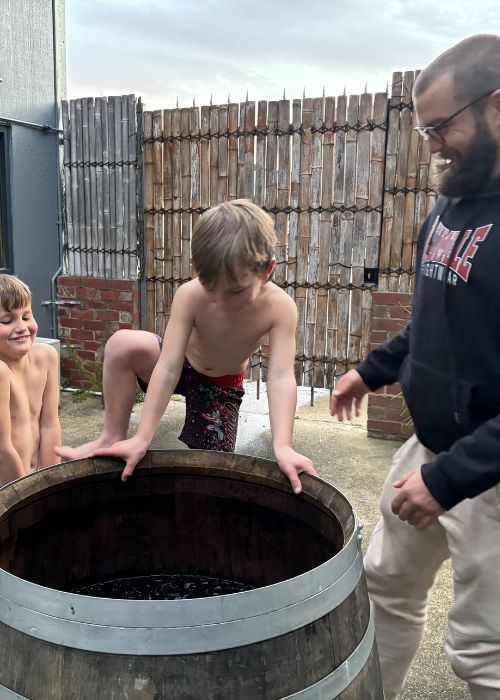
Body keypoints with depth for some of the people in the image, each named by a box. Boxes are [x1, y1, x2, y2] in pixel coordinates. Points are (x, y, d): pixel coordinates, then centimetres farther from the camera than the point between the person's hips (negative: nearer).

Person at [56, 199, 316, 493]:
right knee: (122, 345, -30)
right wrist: (142, 439, -37)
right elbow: (168, 369, -34)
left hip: (221, 386, 1)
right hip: (180, 364, 0)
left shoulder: (280, 307, -32)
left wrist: (283, 446, -51)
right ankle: (113, 436, -14)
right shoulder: (190, 296, -33)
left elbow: (281, 378, -38)